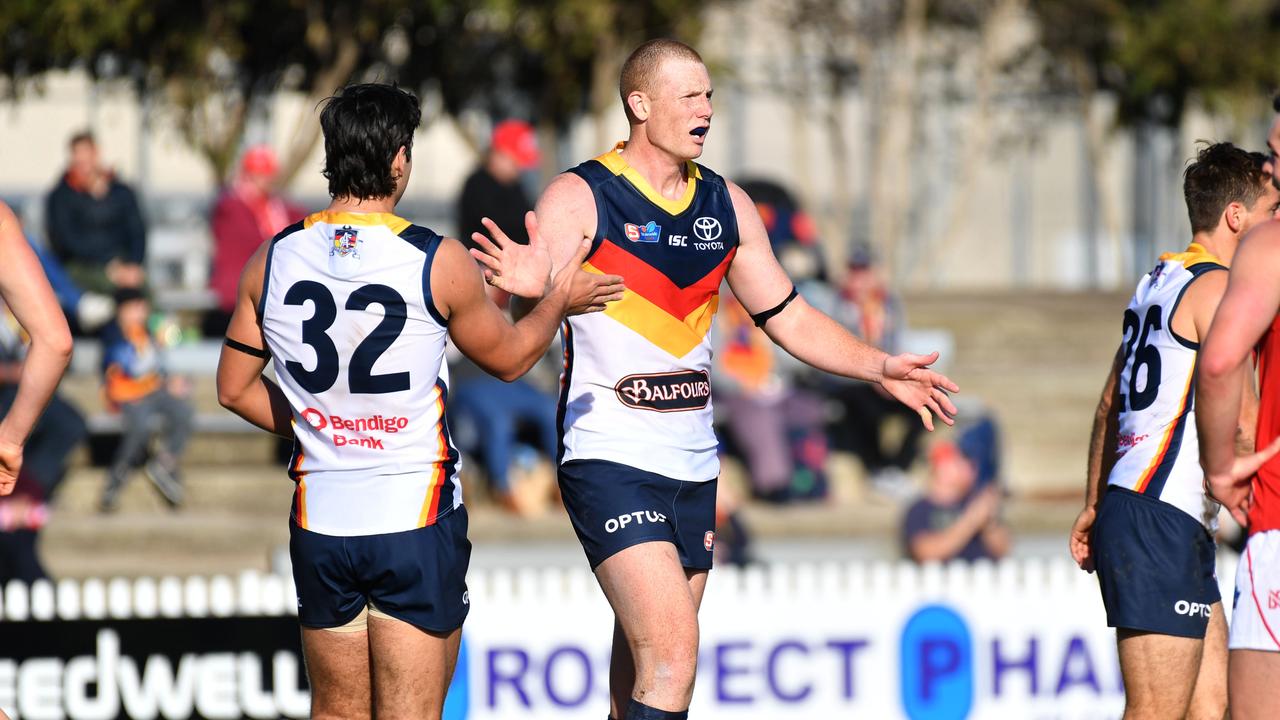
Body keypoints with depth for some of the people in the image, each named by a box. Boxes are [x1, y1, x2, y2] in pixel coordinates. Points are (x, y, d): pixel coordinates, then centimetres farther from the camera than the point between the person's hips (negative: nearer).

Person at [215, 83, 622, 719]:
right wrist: (556, 300, 21)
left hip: (320, 521, 4)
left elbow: (235, 388, 10)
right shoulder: (439, 262, -10)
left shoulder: (272, 261, 1)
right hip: (416, 520, -4)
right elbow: (506, 358, 6)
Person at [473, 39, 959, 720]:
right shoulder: (579, 199, -7)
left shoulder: (726, 205, 12)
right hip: (610, 461, -7)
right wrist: (529, 289, -38)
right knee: (671, 654, -19)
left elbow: (787, 317, 20)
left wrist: (879, 368, 10)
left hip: (693, 468, 7)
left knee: (645, 659, 10)